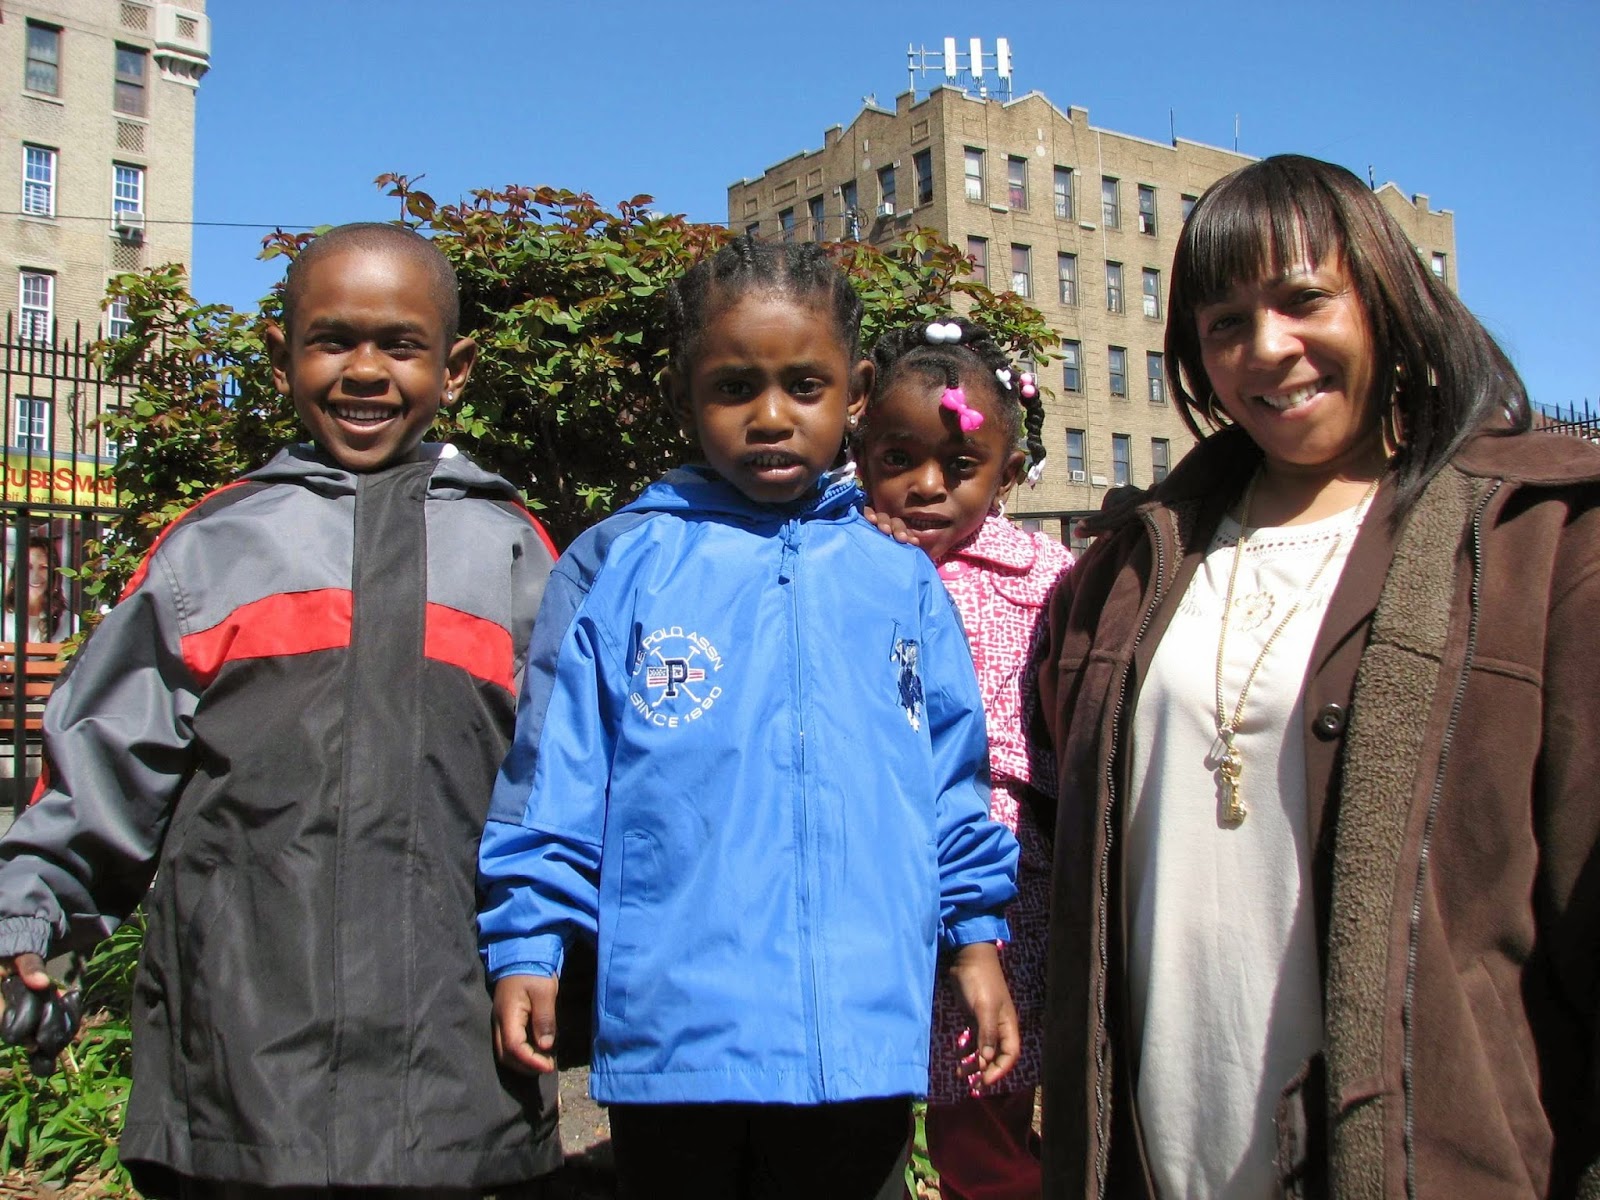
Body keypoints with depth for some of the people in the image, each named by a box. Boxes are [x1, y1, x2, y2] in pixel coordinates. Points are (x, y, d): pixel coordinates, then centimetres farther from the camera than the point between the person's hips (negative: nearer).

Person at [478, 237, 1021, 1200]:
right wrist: (527, 946, -4)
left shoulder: (902, 579, 6)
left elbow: (951, 781, 11)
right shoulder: (618, 568, -1)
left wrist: (976, 936, 10)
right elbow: (554, 776, 0)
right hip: (673, 1036, -1)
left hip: (866, 1037, 2)